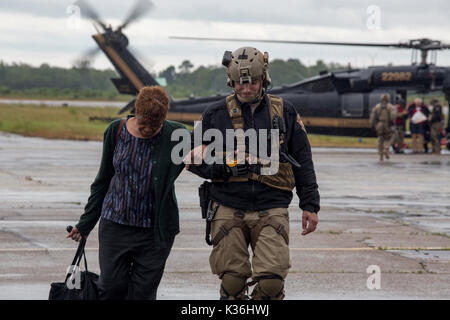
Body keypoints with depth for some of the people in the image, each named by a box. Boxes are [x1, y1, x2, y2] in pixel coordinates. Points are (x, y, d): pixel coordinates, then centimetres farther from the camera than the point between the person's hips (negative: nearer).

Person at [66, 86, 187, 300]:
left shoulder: (175, 136, -7)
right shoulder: (116, 131, -2)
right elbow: (103, 179, 9)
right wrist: (86, 223, 12)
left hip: (155, 230, -1)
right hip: (115, 224, 1)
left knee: (143, 292, -1)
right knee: (111, 287, -5)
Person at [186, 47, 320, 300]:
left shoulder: (285, 112, 9)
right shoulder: (216, 114, 6)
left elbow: (303, 161, 13)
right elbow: (196, 160, 9)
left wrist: (310, 205, 9)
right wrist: (226, 168, -10)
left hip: (271, 210, 0)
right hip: (228, 209, 0)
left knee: (272, 280, -13)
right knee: (232, 281, 0)